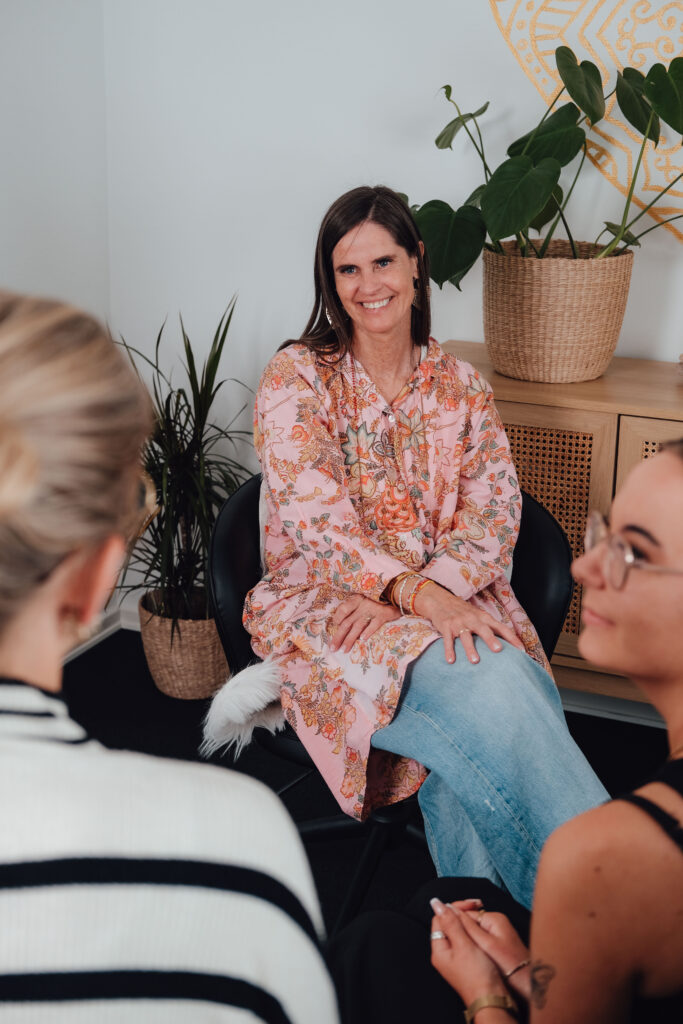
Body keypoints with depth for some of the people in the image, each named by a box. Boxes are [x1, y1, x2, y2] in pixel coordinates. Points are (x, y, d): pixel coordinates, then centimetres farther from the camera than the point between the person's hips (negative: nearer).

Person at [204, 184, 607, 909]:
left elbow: (493, 509, 2)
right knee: (484, 684, -32)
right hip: (324, 601, -3)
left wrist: (428, 589, -18)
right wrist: (415, 594, -26)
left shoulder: (462, 386, 15)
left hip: (452, 600, 3)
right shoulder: (295, 378, 3)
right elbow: (315, 516, -10)